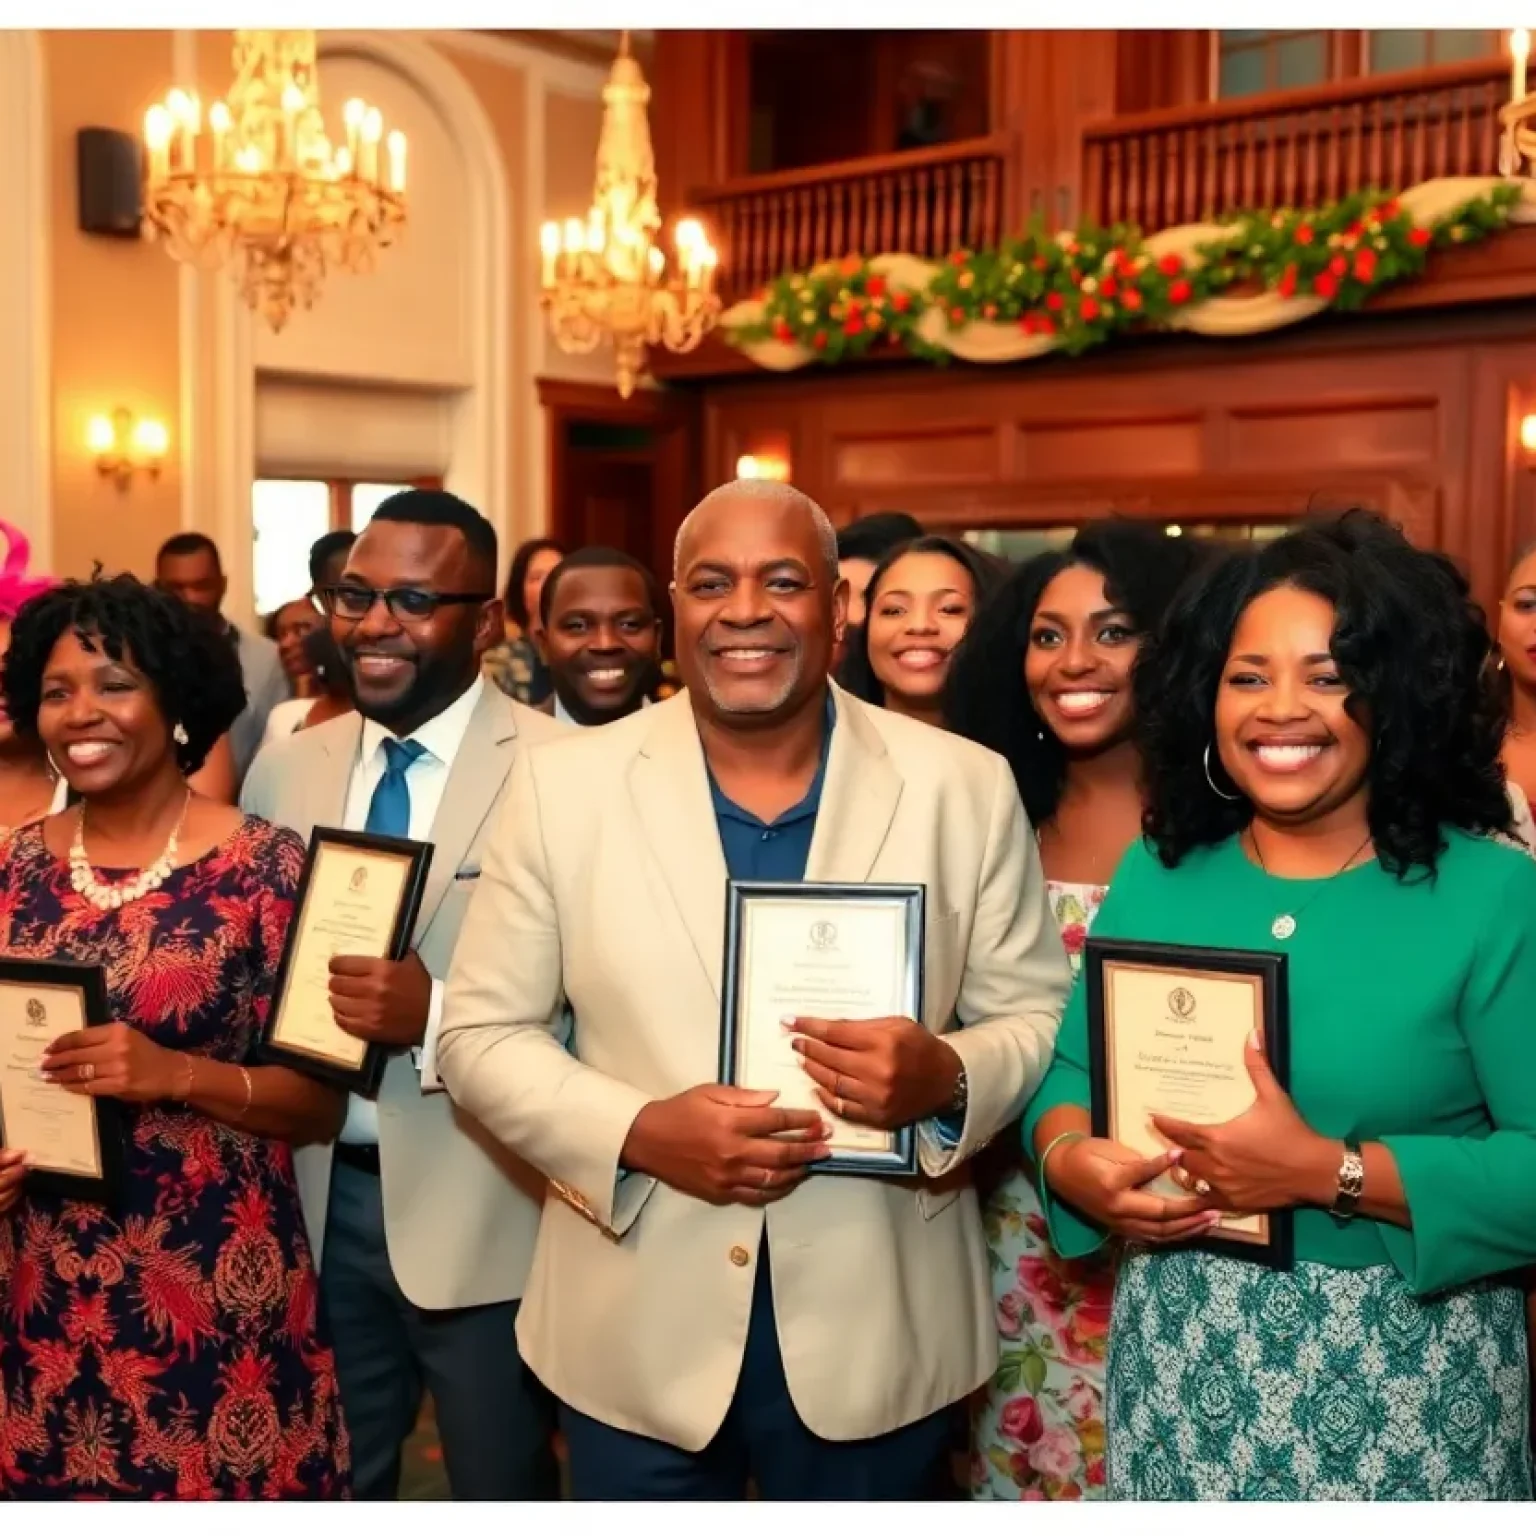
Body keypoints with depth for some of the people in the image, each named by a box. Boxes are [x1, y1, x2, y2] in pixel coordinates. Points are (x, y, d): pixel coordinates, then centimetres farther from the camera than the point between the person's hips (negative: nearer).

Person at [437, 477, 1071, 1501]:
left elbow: (1039, 1016, 1)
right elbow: (482, 1035, -2)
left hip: (876, 1340, 1)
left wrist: (946, 1078, -20)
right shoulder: (563, 782, -4)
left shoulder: (963, 787, -4)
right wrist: (637, 1132, -18)